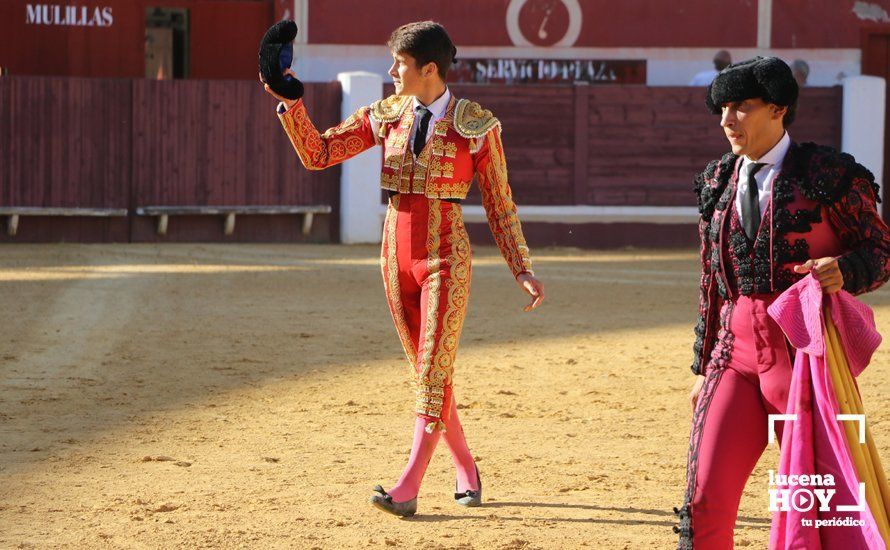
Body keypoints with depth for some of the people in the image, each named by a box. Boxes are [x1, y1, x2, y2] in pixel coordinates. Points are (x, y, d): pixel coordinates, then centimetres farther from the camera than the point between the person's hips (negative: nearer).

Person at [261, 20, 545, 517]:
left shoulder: (475, 126, -6)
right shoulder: (386, 116, 5)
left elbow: (500, 205, 0)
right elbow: (317, 153, 3)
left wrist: (523, 270, -3)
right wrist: (289, 101, -10)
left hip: (446, 257, -5)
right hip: (398, 253, 5)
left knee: (434, 371, -11)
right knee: (426, 374, 10)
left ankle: (408, 489, -15)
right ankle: (467, 470, 26)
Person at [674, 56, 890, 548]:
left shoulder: (827, 172, -3)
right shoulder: (719, 181, 14)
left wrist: (844, 271, -21)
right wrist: (704, 365, 19)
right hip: (736, 352, 4)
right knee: (705, 498, -7)